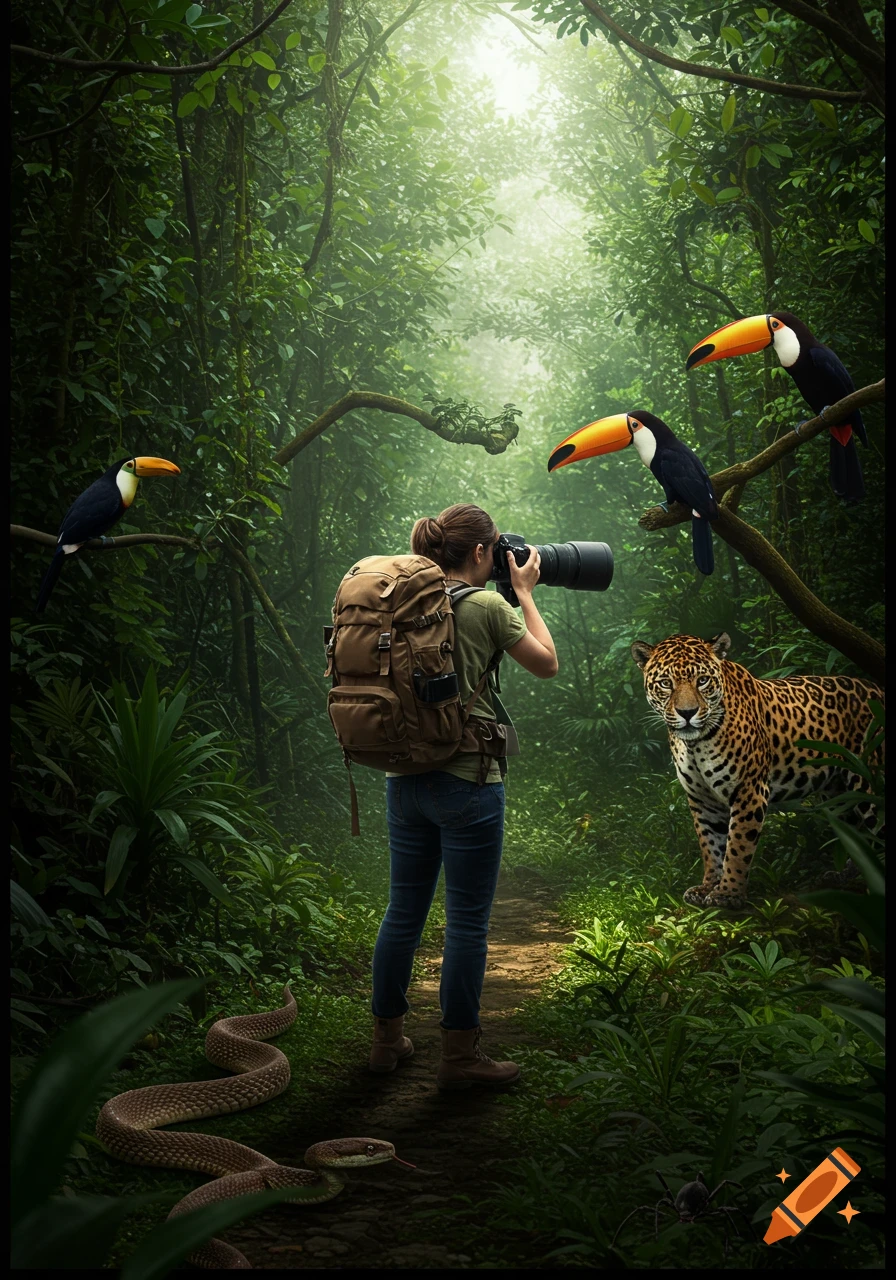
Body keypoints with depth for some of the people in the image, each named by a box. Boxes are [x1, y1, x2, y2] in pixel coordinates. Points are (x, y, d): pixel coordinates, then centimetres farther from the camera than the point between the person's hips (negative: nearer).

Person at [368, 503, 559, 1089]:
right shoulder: (487, 605, -10)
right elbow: (547, 663, 1)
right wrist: (525, 592, 11)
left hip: (405, 776, 6)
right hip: (467, 780, -6)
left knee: (404, 912, 16)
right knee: (467, 922, 4)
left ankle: (388, 1039, 27)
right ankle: (460, 1056, 12)